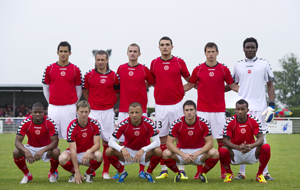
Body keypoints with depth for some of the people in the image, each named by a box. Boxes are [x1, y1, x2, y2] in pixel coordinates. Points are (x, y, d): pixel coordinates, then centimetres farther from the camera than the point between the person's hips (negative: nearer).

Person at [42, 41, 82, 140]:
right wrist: (50, 102, 10)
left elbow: (78, 89, 10)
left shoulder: (75, 70, 3)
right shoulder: (49, 69, 5)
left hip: (69, 108, -1)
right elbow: (45, 88, 13)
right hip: (53, 108, 1)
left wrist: (73, 103, 7)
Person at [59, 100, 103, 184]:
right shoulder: (71, 126, -18)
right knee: (62, 158, -35)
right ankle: (74, 173, 1)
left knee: (99, 156, -34)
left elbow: (97, 144, -14)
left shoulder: (95, 124, -11)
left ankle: (88, 173, -1)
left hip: (88, 153, 1)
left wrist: (89, 151, -40)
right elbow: (73, 149, -23)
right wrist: (77, 172, -30)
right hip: (75, 155, -1)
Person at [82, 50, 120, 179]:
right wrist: (92, 103, 6)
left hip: (108, 112, 0)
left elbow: (118, 92, 13)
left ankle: (106, 171, 9)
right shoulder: (89, 75, 4)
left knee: (107, 141, 1)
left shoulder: (113, 76, 4)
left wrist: (111, 103, 4)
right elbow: (85, 91, 14)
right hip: (93, 112, 0)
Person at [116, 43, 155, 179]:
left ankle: (142, 170, 7)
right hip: (123, 110, 1)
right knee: (121, 140, 1)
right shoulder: (121, 68, 7)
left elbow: (152, 82, 17)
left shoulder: (144, 69, 2)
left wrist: (140, 88, 11)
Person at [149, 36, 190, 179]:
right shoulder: (154, 63, 6)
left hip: (177, 105, -1)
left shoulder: (179, 62, 2)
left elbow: (189, 80, 14)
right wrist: (161, 90, 11)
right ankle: (164, 170, 9)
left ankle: (181, 170, 1)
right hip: (160, 106, 1)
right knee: (162, 138, 3)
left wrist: (181, 91, 6)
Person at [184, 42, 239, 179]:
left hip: (219, 110, 0)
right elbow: (190, 85, 15)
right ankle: (199, 171, 5)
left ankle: (224, 171, 7)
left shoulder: (224, 69, 3)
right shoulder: (198, 69, 4)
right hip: (202, 110, 0)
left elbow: (232, 86, 12)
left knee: (221, 139, 1)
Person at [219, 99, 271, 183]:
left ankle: (260, 174, -4)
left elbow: (260, 138, -18)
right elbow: (225, 140, -18)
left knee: (266, 147, -27)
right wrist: (238, 147, -38)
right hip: (235, 153, -1)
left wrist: (251, 146, -41)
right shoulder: (230, 122, -13)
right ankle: (229, 173, 0)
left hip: (251, 151, 1)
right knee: (222, 151, -32)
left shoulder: (254, 121, -11)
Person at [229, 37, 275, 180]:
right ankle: (242, 172, 6)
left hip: (259, 107, -2)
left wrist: (272, 105, -3)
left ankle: (265, 172, 1)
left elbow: (270, 85, 6)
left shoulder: (264, 64, 6)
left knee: (261, 139, -3)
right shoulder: (238, 65, 12)